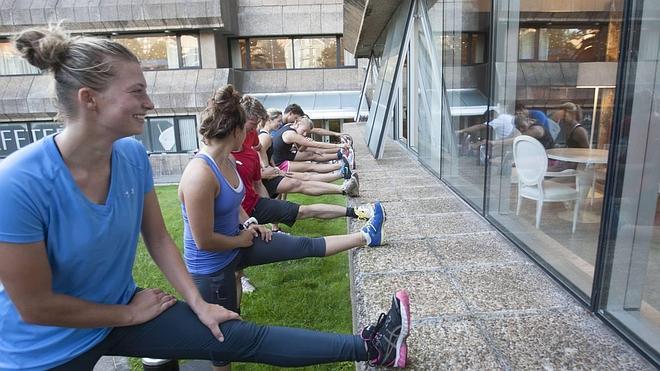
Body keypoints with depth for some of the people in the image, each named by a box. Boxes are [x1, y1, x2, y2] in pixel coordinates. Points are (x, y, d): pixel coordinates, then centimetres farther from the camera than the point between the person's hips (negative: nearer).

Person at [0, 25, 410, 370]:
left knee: (241, 337, -3)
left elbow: (158, 238, -1)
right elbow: (35, 306, -21)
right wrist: (132, 314, -10)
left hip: (122, 308, 4)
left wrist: (198, 303, -4)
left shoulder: (132, 154, -12)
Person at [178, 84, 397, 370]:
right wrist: (242, 240, -12)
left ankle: (366, 237, 24)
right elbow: (205, 241, -27)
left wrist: (249, 223, 2)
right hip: (211, 266, -8)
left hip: (236, 243, 8)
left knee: (305, 246, 9)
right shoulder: (200, 174, -32)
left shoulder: (227, 160, -3)